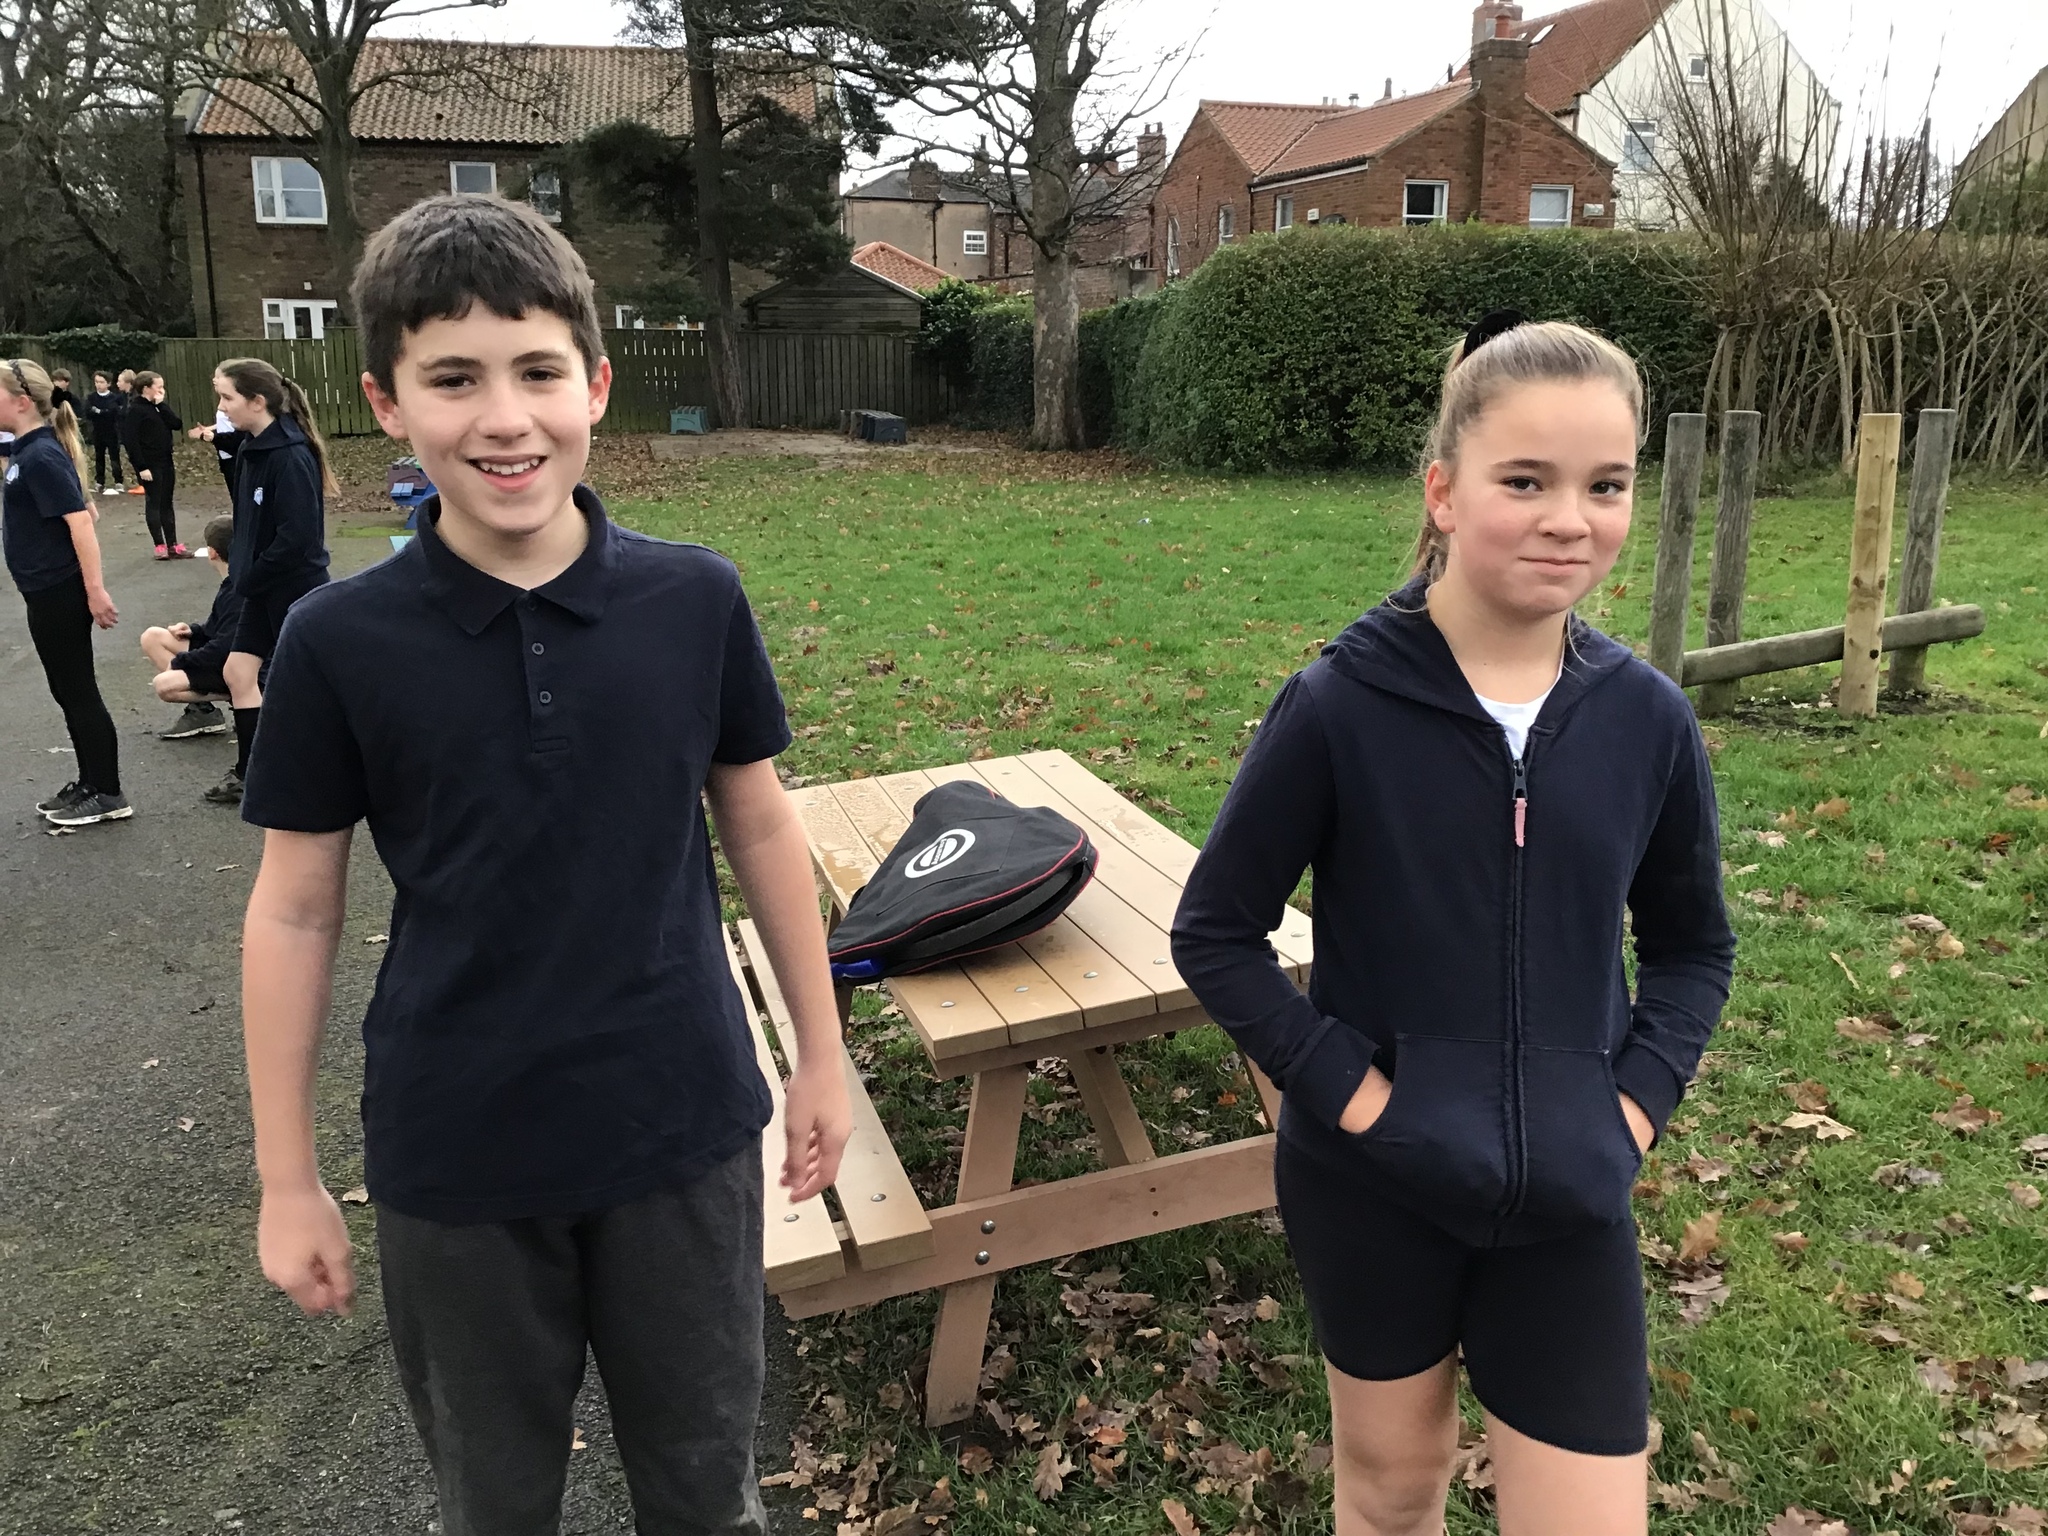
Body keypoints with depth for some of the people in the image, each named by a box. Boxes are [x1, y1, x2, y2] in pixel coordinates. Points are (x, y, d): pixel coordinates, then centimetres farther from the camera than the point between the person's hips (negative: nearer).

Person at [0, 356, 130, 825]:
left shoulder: (42, 456, -18)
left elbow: (81, 522, -22)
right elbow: (82, 508, 20)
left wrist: (95, 591, -24)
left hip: (60, 594, -9)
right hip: (47, 592, 9)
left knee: (78, 691, -1)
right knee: (67, 691, 16)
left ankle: (108, 795, 8)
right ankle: (89, 783, 26)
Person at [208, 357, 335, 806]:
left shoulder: (290, 456, -21)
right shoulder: (252, 450, 7)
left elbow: (297, 535, -25)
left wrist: (249, 578, -15)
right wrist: (241, 572, 5)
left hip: (296, 588, -9)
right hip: (263, 588, 9)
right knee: (238, 671, 10)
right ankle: (250, 772, 21)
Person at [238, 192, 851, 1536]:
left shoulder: (695, 600, -9)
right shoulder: (339, 642, -11)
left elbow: (762, 829, 2)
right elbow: (294, 912, -2)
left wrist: (821, 1053, 6)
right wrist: (288, 1180, 2)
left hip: (683, 1126, 1)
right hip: (457, 1158, 0)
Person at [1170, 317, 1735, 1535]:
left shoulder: (1648, 720, -5)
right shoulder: (1339, 709, -15)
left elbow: (1692, 946, 9)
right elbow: (1215, 934, -8)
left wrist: (1636, 1101, -3)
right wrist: (1345, 1086, -15)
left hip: (1565, 1197, 2)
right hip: (1373, 1180, -2)